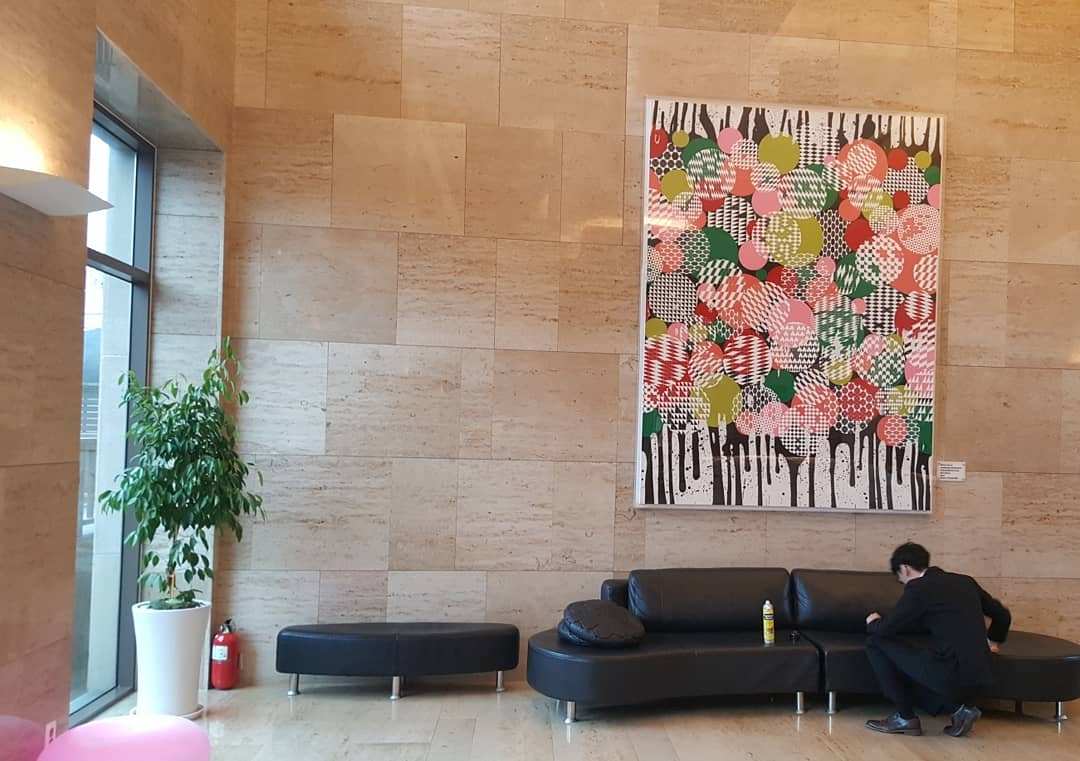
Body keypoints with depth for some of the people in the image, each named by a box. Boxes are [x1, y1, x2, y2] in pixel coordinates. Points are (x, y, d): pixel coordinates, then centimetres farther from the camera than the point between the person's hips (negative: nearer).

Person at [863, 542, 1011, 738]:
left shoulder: (918, 589, -7)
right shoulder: (964, 581, 13)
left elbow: (885, 630, -5)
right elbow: (1003, 614, 26)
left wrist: (873, 622, 20)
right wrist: (993, 641, 46)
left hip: (949, 673, -8)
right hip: (978, 678, 8)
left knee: (876, 642, 5)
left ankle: (906, 717, 8)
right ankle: (959, 707, 11)